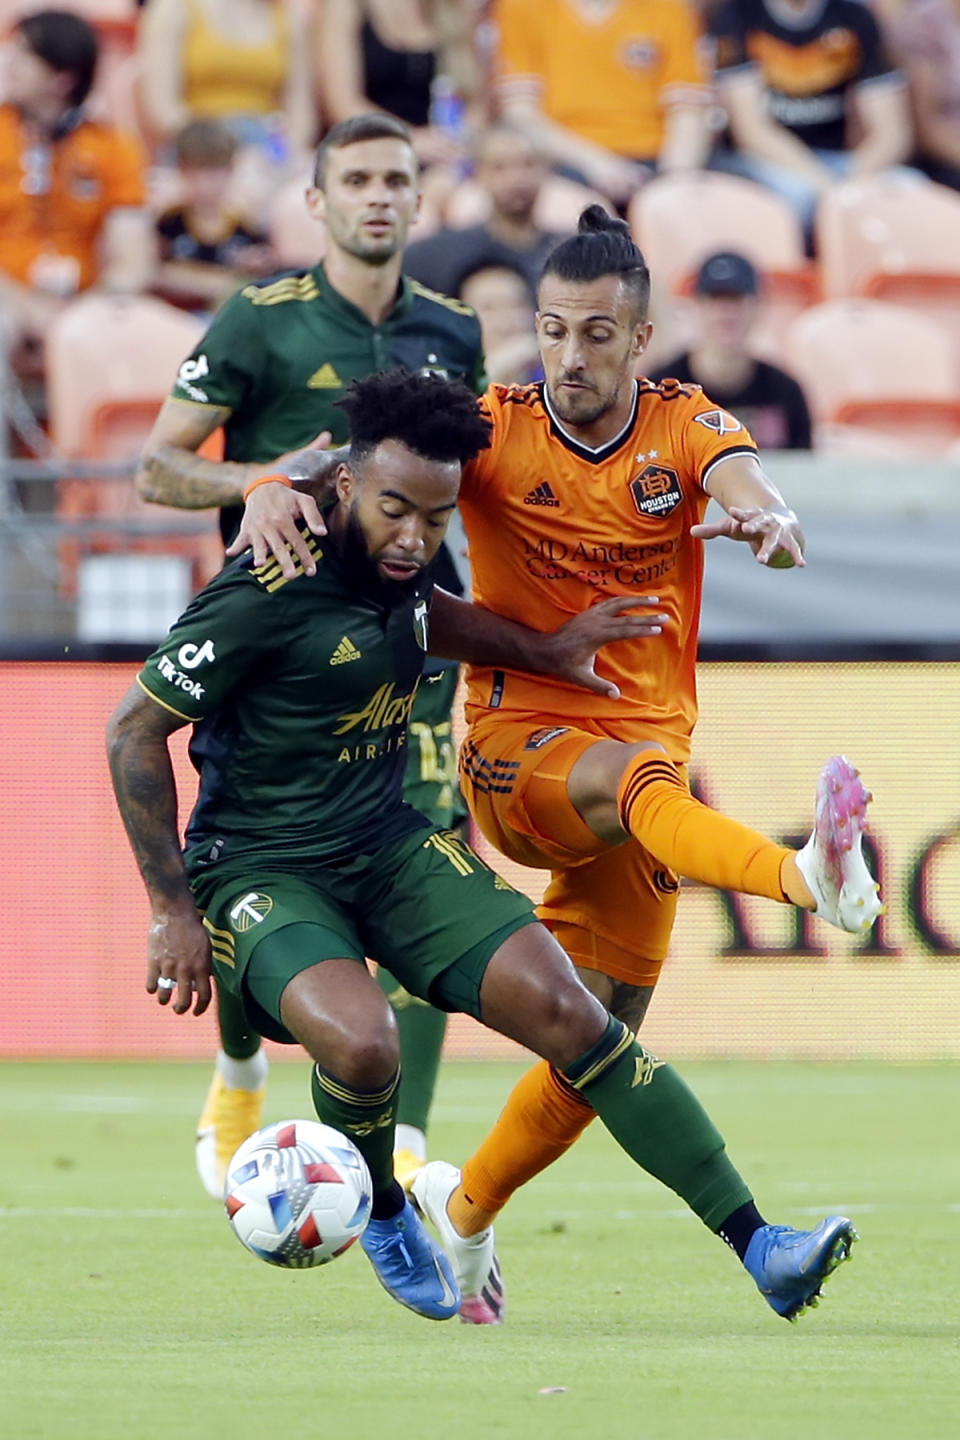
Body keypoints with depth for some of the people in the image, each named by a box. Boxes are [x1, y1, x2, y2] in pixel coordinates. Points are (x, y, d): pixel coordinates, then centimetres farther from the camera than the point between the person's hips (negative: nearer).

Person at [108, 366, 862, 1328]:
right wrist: (172, 909, -13)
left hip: (392, 850, 6)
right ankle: (383, 1215, 1)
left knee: (561, 1006, -12)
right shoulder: (267, 596, -21)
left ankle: (755, 1244, -11)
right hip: (261, 871, -6)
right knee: (358, 1040, -34)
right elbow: (133, 731, -14)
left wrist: (540, 652, 23)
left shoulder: (398, 568, 1)